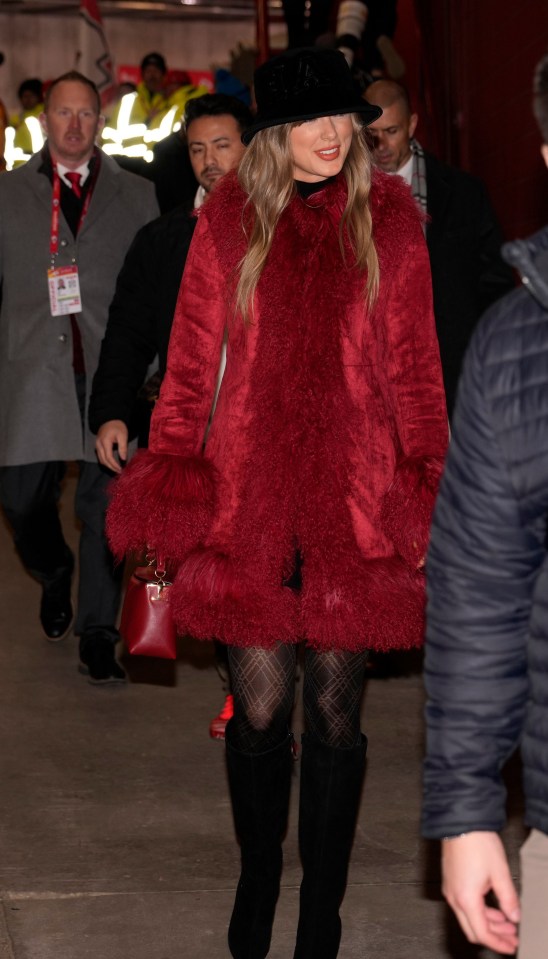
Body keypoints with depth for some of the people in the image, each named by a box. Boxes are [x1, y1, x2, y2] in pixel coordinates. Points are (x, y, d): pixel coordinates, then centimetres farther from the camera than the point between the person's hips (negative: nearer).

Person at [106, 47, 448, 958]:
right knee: (261, 704, 2)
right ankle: (257, 883, 27)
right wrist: (170, 472, 1)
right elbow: (193, 353, 8)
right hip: (250, 486, 0)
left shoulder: (387, 215, 5)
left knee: (335, 709, 5)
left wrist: (429, 478, 0)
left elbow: (413, 360, 7)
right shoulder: (232, 213, 6)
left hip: (355, 490, 0)